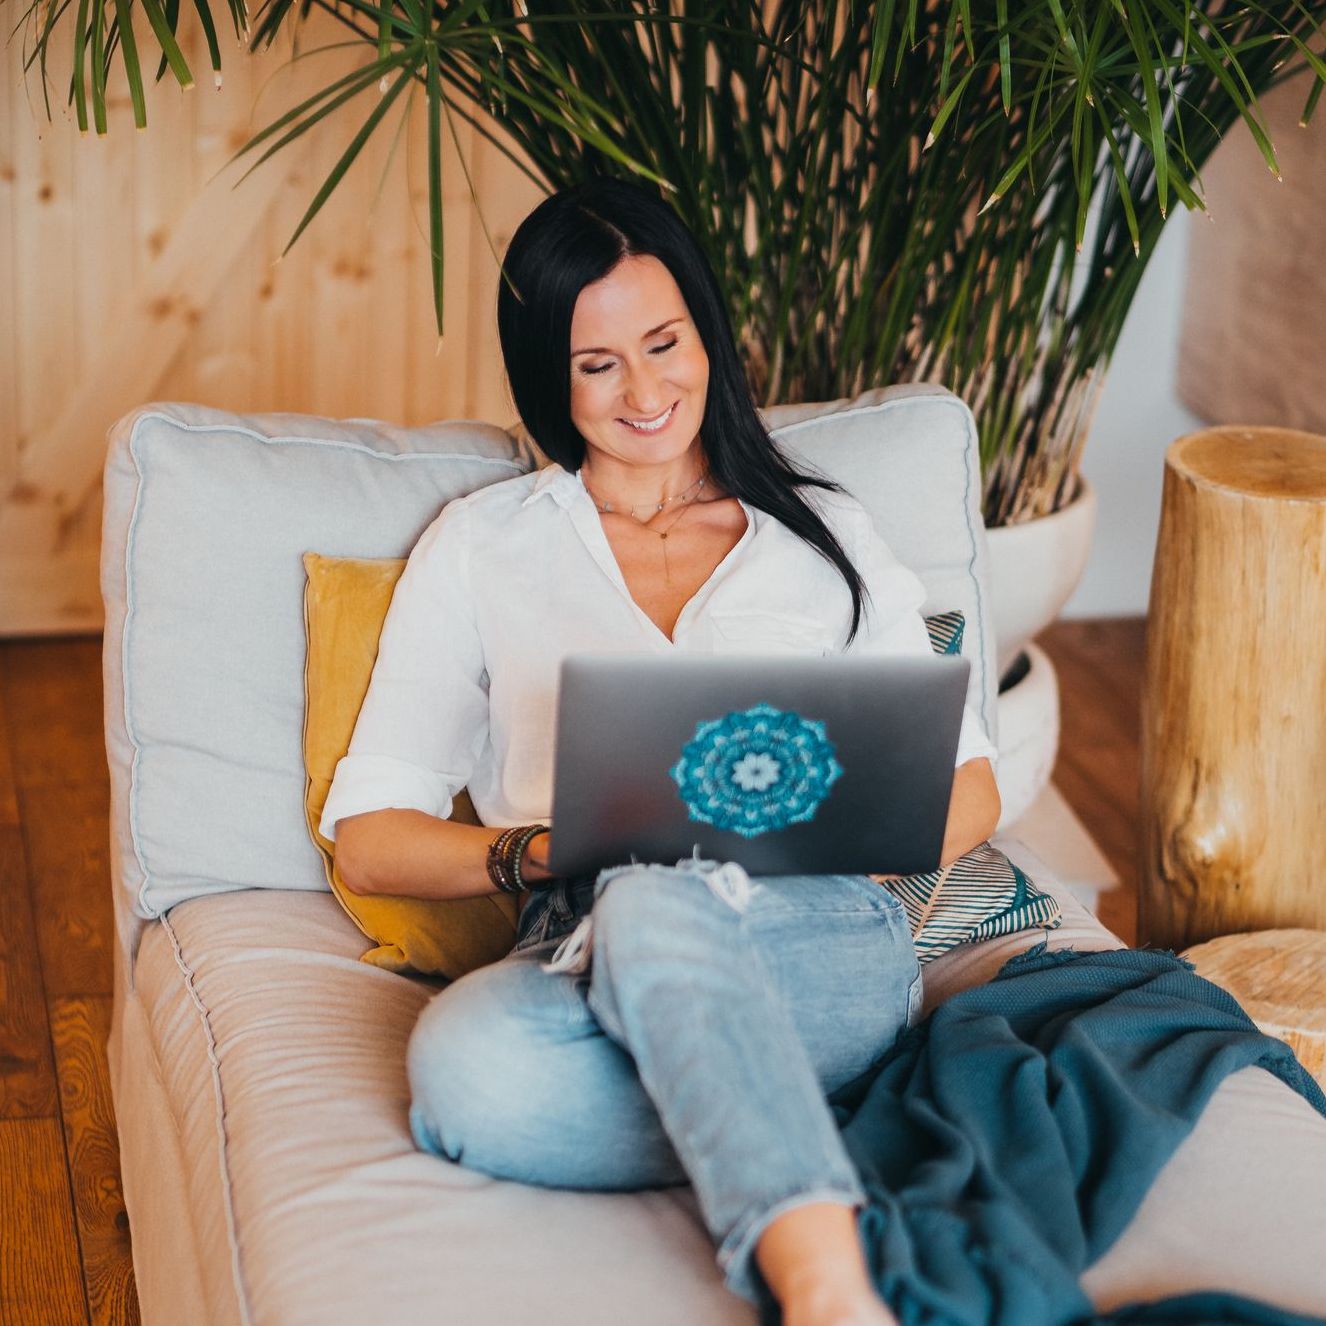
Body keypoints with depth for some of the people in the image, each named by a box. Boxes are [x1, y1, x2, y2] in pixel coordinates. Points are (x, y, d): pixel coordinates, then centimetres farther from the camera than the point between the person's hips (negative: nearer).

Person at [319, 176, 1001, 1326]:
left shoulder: (823, 532, 22)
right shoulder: (481, 549, 20)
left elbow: (969, 790, 19)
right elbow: (368, 839, 12)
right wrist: (540, 853, -8)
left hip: (821, 943, -1)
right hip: (590, 956, 1)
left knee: (651, 909, -39)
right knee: (464, 1060, -37)